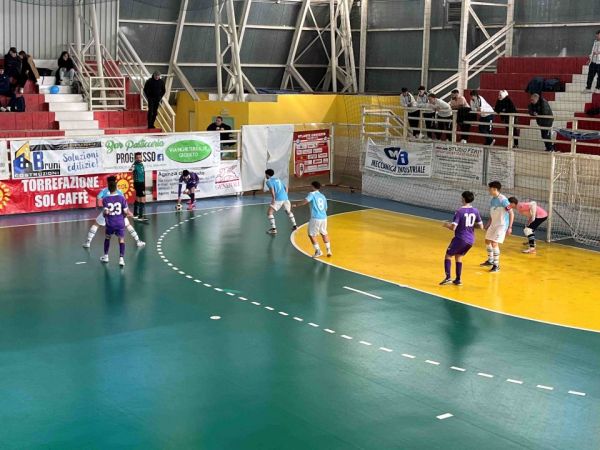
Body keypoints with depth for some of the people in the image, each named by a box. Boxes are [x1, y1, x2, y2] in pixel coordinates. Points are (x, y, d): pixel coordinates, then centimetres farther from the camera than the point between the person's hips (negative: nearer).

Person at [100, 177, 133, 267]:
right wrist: (130, 214, 14)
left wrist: (104, 214, 7)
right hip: (120, 223, -1)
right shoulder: (121, 198, -7)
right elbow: (126, 212, -8)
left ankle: (105, 256, 33)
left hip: (110, 223, 1)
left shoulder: (105, 199, -8)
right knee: (121, 240, 7)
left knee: (107, 237, 24)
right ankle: (121, 258, -9)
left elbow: (106, 212, -15)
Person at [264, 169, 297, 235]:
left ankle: (273, 229, -10)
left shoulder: (269, 181, 3)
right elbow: (286, 188, 24)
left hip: (278, 199, -7)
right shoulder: (278, 180, 25)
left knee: (269, 213, -1)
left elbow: (272, 189, -14)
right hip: (285, 197, 7)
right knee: (289, 211, 29)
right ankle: (294, 226, 31)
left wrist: (273, 199, -16)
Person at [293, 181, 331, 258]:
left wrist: (296, 205, -12)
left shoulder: (312, 194, -1)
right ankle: (329, 250, 24)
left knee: (312, 235, 7)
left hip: (315, 218, -6)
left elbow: (305, 201, -18)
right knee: (324, 234, 24)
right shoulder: (323, 196, 17)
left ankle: (318, 251, 5)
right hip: (324, 217, 6)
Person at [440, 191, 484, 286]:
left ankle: (448, 277, -3)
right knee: (458, 257, 21)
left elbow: (453, 228, -19)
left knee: (448, 256, 10)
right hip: (470, 240, 6)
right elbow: (481, 226, 5)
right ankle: (458, 280, 18)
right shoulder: (475, 211, 2)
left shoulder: (459, 211, -15)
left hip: (460, 238, -6)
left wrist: (446, 225, 1)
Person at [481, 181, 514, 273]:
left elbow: (511, 213, -19)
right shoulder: (492, 200, 7)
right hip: (493, 224, 9)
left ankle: (496, 265, -3)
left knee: (494, 243, -14)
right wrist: (488, 225, 22)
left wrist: (510, 227, -21)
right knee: (487, 241, 16)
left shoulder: (503, 200, -20)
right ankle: (490, 261, 34)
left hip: (502, 225, -9)